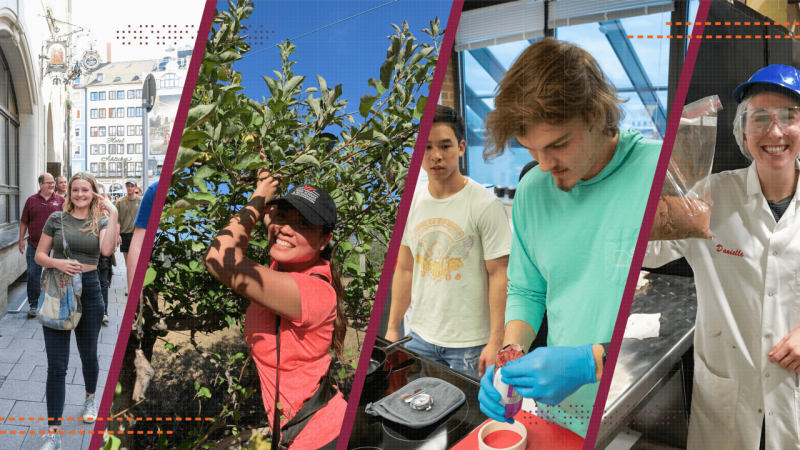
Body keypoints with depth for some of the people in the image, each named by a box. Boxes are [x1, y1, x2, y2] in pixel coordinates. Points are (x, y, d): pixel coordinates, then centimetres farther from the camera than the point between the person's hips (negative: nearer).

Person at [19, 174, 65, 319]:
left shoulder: (60, 200, 4)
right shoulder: (31, 200, 5)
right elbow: (24, 222, 8)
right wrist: (21, 240, 3)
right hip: (34, 245, 0)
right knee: (33, 275, 3)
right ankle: (33, 305, 12)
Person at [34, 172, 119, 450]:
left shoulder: (101, 221, 2)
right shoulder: (57, 219, 2)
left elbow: (107, 249, -18)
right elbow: (39, 255, 4)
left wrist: (113, 214, -19)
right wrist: (57, 263, -17)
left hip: (89, 291, 1)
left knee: (88, 355, 19)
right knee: (56, 366, -2)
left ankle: (90, 399, 47)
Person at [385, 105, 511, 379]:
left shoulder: (485, 205, -11)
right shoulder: (411, 203, 5)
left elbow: (499, 275, -11)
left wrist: (496, 342, -14)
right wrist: (392, 328, 11)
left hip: (470, 343, -4)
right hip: (420, 337, 5)